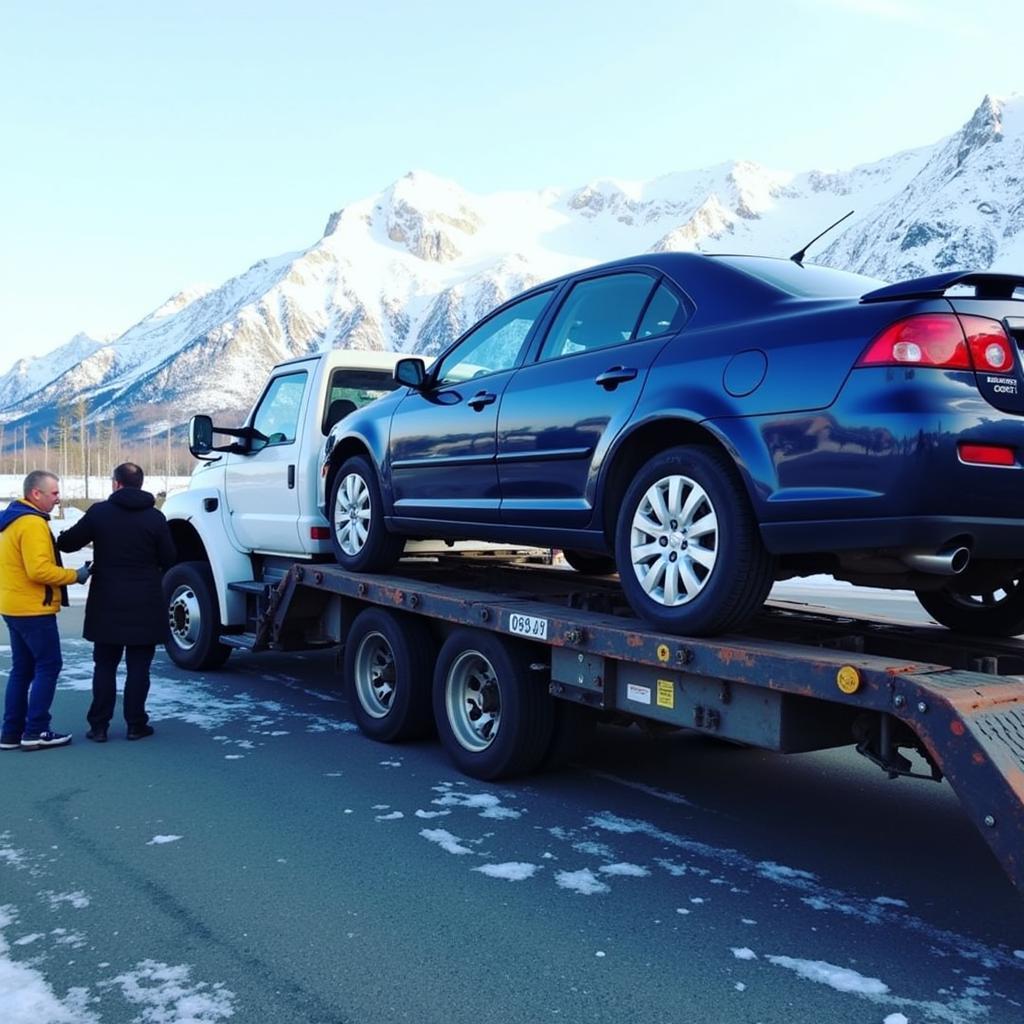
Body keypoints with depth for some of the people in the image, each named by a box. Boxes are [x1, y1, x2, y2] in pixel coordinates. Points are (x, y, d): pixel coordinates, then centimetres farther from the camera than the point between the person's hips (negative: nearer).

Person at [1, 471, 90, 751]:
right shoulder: (33, 523, -18)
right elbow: (39, 570, -25)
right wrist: (74, 575, -15)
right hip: (33, 609, -10)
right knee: (48, 666, -3)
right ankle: (36, 732, -2)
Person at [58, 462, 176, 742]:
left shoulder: (99, 512, -4)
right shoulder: (155, 517, -4)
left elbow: (68, 542, 3)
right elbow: (168, 559, -1)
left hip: (106, 603, 1)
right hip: (145, 603, -1)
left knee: (104, 665, 10)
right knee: (138, 667, 6)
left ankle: (99, 726, 12)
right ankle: (135, 724, 9)